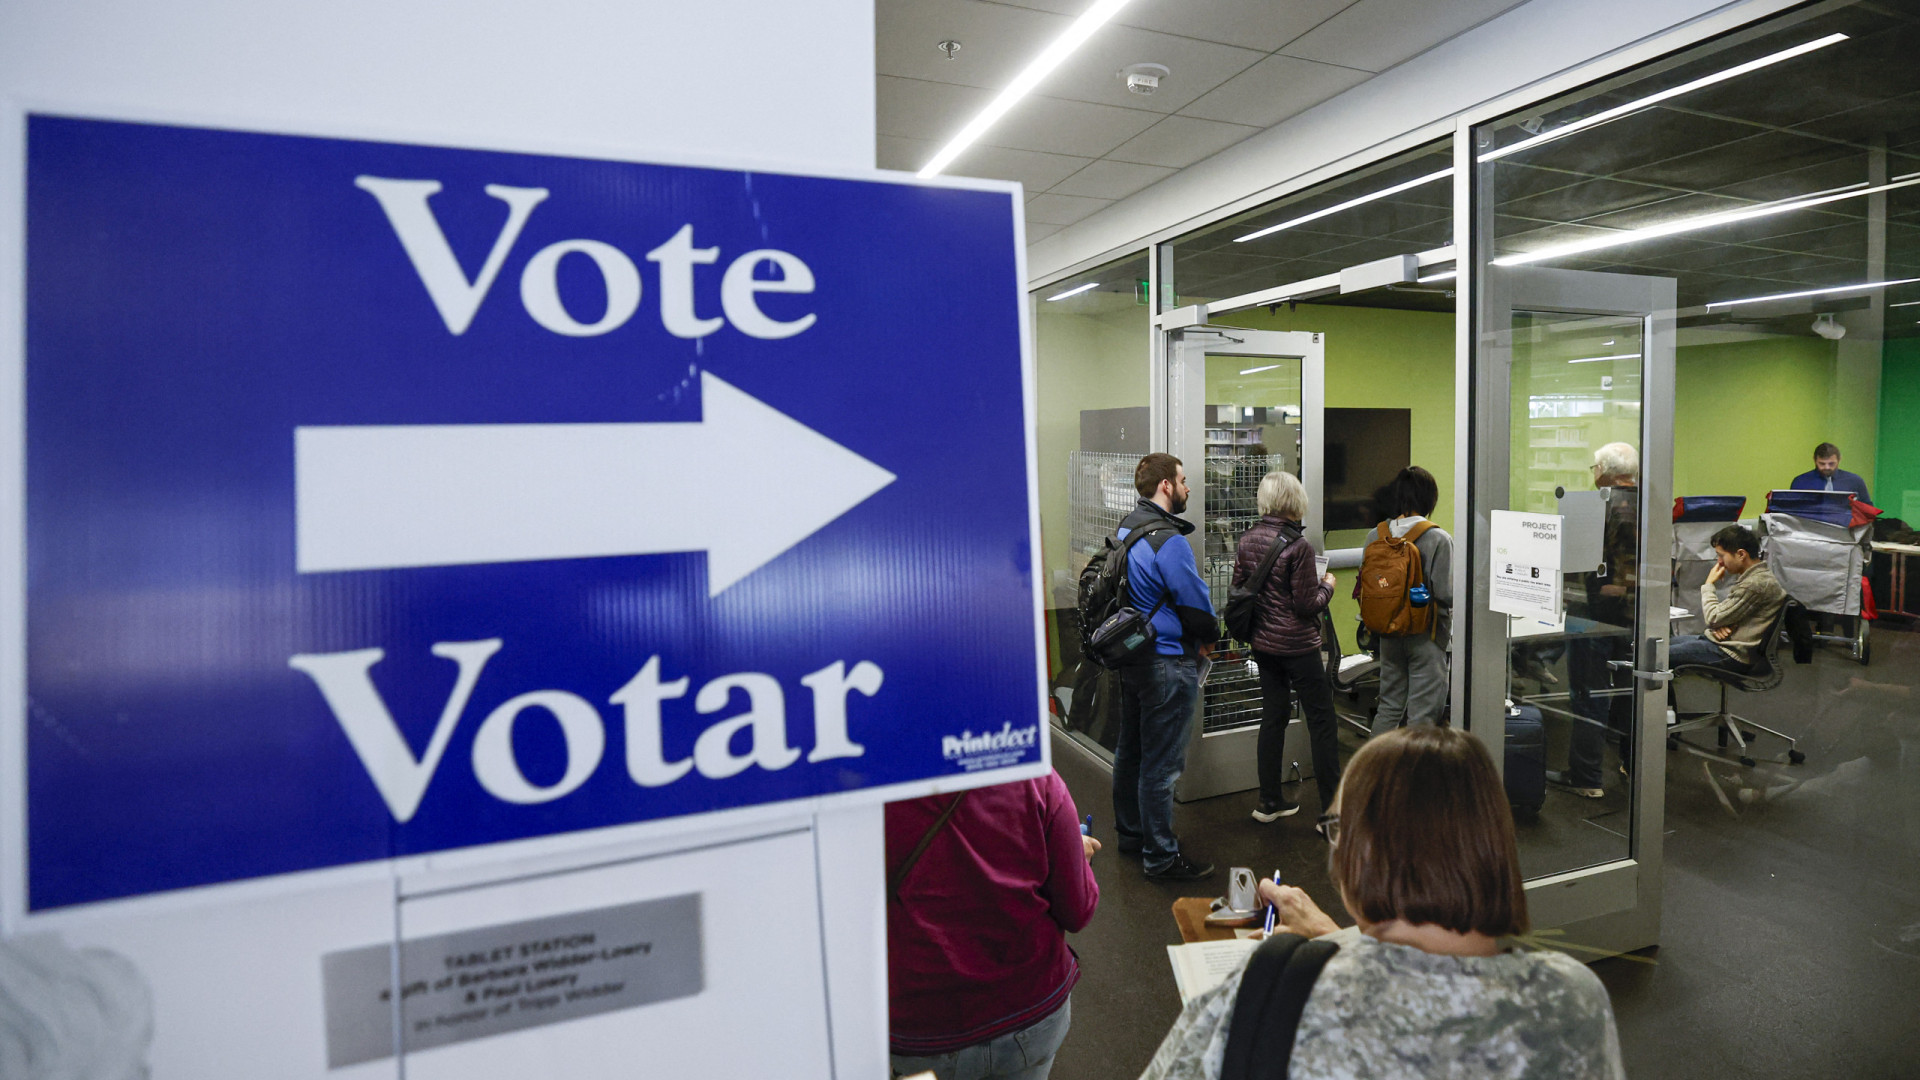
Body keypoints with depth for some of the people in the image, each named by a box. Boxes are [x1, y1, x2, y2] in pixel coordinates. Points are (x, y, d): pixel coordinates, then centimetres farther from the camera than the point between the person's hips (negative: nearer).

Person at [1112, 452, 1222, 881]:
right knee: (1161, 762, 0)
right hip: (1166, 663, -10)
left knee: (1130, 750, 19)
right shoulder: (1167, 540, -22)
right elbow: (1197, 602, -16)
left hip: (1129, 657, 10)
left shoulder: (1125, 528, 8)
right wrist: (1209, 638, 4)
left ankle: (1130, 833, 35)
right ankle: (1161, 856, 11)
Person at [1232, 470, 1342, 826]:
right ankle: (1331, 807, 8)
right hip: (1298, 646, -7)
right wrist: (1327, 586, 2)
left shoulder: (1246, 541, 1)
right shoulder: (1298, 546, -18)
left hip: (1263, 643, 7)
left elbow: (1238, 590, 7)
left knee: (1273, 716, 15)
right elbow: (1306, 605, -15)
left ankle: (1269, 801, 22)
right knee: (1322, 721, 4)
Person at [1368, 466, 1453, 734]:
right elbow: (1446, 594, -17)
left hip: (1389, 631, 5)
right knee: (1422, 713, 3)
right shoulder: (1439, 539, -15)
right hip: (1426, 632, -5)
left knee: (1389, 705, 16)